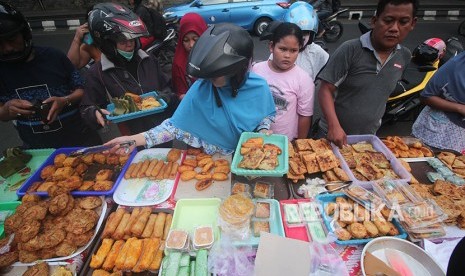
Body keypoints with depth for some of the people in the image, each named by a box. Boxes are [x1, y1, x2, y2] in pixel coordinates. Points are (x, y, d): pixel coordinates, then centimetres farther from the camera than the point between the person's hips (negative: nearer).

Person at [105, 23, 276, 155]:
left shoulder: (259, 88, -15)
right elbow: (175, 125, -15)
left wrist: (263, 132, -18)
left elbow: (268, 115, 4)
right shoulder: (201, 88, -17)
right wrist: (134, 140, -24)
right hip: (211, 160, 1)